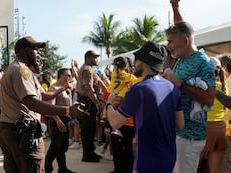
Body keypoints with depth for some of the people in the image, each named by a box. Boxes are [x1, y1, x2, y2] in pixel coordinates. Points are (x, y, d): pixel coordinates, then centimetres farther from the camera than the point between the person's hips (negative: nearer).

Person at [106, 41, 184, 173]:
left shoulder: (139, 89, -20)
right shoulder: (173, 88, 1)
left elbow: (115, 123, -14)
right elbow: (180, 125, 6)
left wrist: (109, 103, 5)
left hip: (149, 161, -6)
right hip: (169, 158, 7)